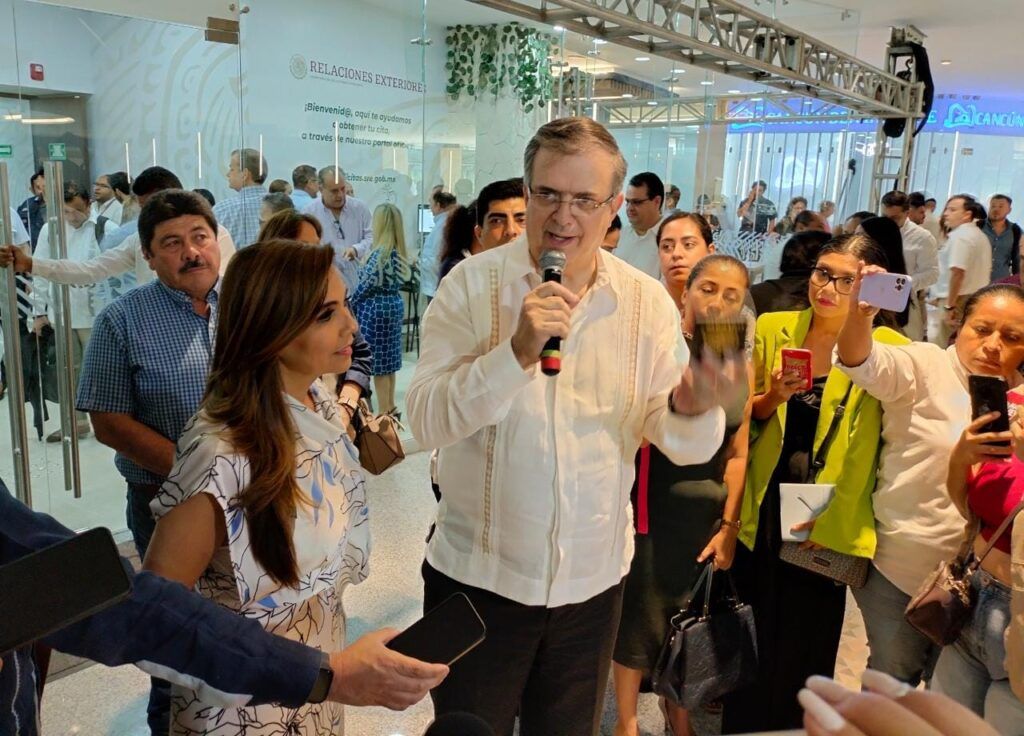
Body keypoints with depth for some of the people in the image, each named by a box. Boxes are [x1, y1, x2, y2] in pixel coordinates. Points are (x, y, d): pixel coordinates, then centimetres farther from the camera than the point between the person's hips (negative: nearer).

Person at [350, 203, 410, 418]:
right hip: (394, 305, 8)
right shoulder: (398, 252, 5)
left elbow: (367, 286, -16)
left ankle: (385, 412, 7)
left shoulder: (380, 254, -19)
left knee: (377, 362, 1)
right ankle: (391, 408, 25)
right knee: (388, 360, 16)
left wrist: (350, 304, -1)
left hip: (376, 309, -8)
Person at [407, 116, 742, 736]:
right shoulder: (473, 283, -10)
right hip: (479, 576, -2)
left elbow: (682, 444, -5)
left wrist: (693, 407, -28)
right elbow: (427, 422, -17)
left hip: (594, 580, 2)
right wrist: (518, 352, -30)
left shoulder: (648, 301, -3)